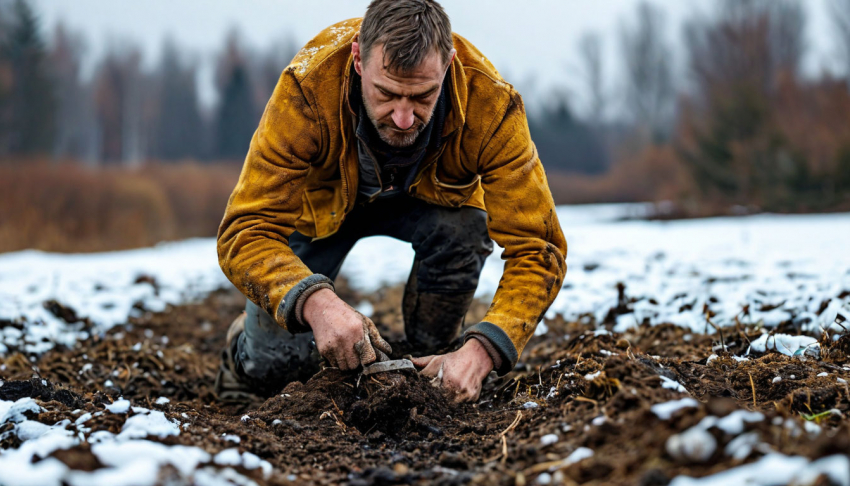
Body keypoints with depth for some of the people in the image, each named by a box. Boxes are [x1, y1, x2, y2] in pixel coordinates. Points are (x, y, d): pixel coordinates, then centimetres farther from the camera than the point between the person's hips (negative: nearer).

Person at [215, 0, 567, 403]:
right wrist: (316, 303, -59)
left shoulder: (490, 101, -36)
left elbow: (535, 247, -34)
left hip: (429, 197, 1)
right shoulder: (308, 88, -39)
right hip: (321, 199, -1)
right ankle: (245, 346, 23)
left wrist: (481, 351, -50)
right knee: (275, 362, -15)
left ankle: (428, 361, -6)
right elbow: (246, 232, -39)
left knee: (463, 229, -33)